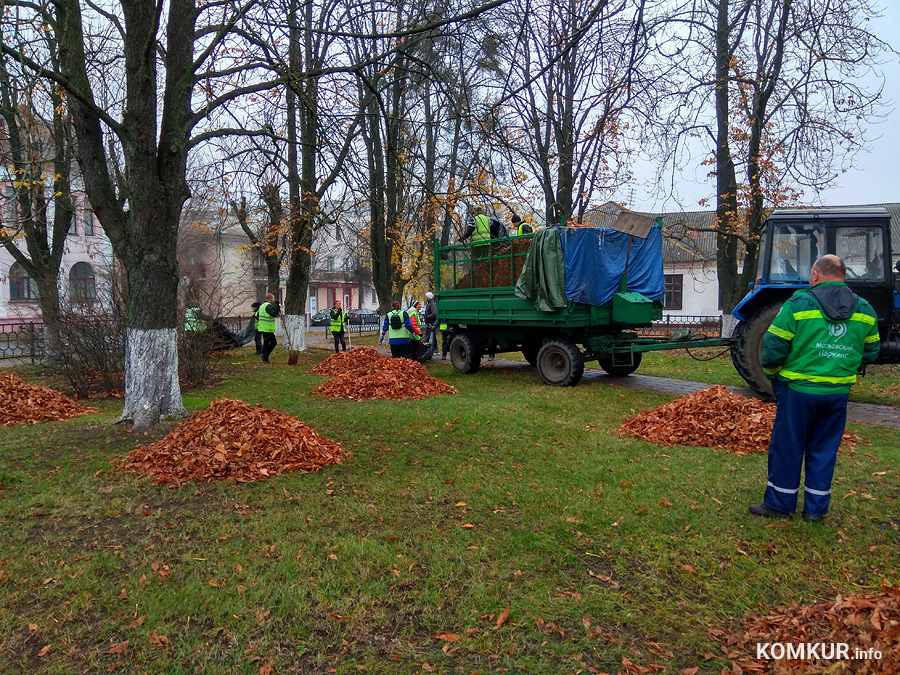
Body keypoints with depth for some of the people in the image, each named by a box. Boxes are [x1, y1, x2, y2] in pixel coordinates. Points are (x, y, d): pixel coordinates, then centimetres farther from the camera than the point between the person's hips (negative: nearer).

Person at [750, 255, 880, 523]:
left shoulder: (798, 305, -10)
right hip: (839, 393, 5)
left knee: (787, 447, 7)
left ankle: (779, 503, 17)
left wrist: (772, 373, 7)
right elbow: (870, 352, 12)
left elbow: (773, 347, -11)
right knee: (824, 449, 14)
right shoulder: (865, 311, 5)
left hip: (798, 390, -4)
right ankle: (816, 508, 22)